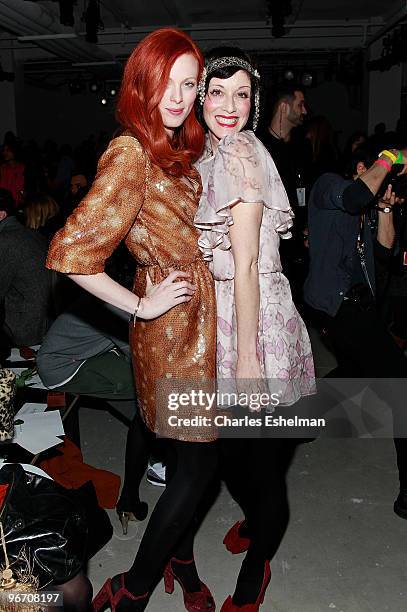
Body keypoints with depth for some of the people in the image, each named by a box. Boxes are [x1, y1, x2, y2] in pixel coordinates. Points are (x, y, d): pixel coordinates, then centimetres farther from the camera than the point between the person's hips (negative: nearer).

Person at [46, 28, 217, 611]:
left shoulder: (178, 148, 11)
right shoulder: (131, 154, -18)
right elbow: (70, 252, -24)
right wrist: (141, 305, -17)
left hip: (198, 314, 8)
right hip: (175, 322, -8)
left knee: (189, 454, 19)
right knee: (197, 462, 2)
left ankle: (179, 558, 40)